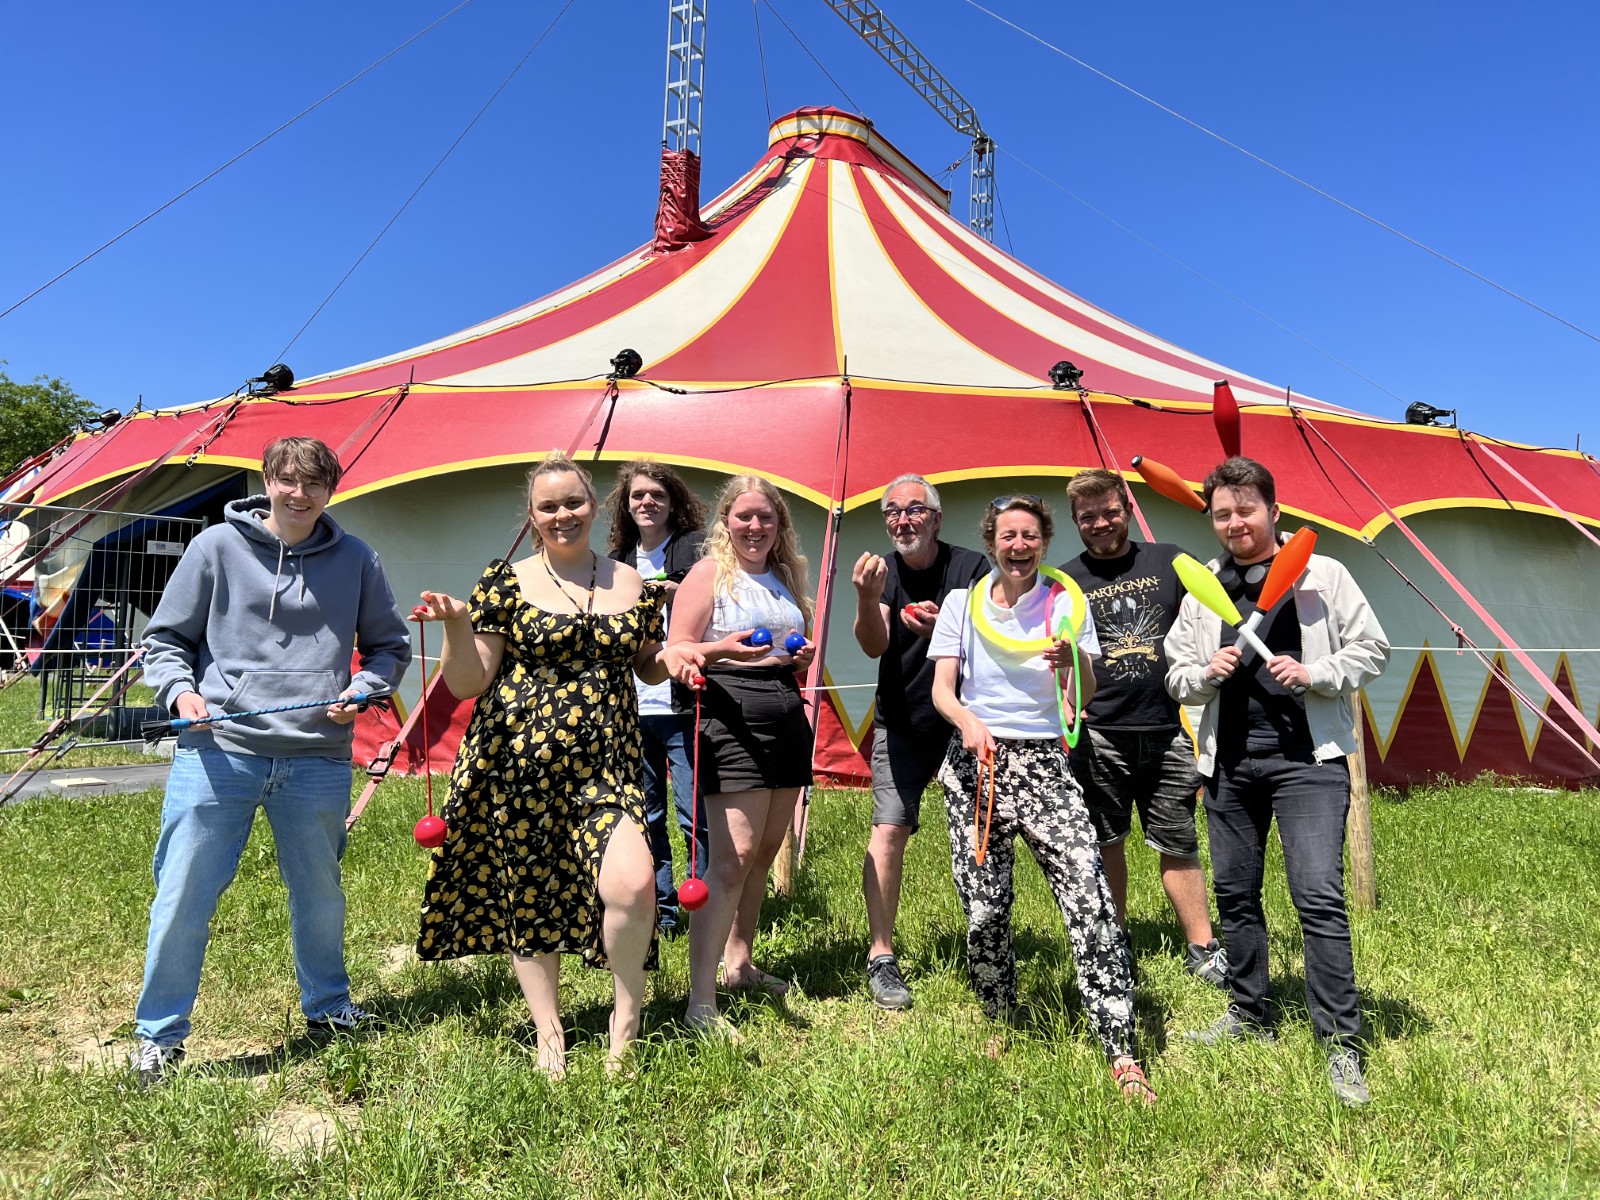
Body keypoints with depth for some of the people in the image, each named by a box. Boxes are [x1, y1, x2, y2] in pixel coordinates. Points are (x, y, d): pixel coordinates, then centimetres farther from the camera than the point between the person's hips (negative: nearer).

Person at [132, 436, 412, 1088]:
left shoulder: (355, 559, 5)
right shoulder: (218, 546, 1)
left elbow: (390, 646, 15)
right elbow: (165, 638, 8)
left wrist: (362, 690, -4)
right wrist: (179, 690, -10)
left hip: (318, 760, 2)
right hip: (218, 751, -1)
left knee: (320, 894, 16)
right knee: (183, 896, 4)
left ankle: (327, 1007, 38)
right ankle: (159, 1032, 26)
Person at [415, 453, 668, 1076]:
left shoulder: (632, 583, 9)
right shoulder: (507, 581, 0)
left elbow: (645, 665, 21)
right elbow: (468, 684, 0)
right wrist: (456, 626, -16)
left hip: (608, 763, 1)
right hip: (521, 765, -1)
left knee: (631, 882, -16)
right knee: (529, 895, 8)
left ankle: (626, 1018, 10)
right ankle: (549, 1033, 30)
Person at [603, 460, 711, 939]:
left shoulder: (696, 548, -2)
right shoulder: (616, 562, 16)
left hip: (682, 707, -5)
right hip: (630, 708, 6)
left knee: (695, 816, -4)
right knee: (644, 816, 12)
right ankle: (661, 912, 24)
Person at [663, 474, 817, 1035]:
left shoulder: (787, 576, 19)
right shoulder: (708, 573, -1)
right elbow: (676, 652, -7)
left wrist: (803, 658, 7)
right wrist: (720, 650, -25)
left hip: (788, 720, 7)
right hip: (732, 720, -7)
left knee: (765, 852, 12)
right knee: (733, 856, -13)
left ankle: (738, 964, 28)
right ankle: (701, 1002, -7)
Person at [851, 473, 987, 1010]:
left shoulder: (970, 567, -6)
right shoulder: (883, 572, -3)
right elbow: (874, 646, -17)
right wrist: (867, 599, -37)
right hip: (901, 725, 0)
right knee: (888, 829, -10)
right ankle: (881, 957, 0)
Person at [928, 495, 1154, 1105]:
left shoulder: (1066, 603, 4)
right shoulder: (961, 604, 6)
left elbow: (1085, 697, -3)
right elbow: (941, 691, -2)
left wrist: (1071, 660, -25)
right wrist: (969, 723, -23)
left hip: (1044, 763, -1)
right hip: (975, 762, 1)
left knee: (1090, 898, -13)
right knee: (984, 908, 3)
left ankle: (1121, 1055, -5)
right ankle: (1001, 1023, 28)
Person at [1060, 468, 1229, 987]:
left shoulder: (1168, 562, 8)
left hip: (1167, 731, 1)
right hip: (1099, 735, -1)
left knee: (1179, 845, 8)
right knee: (1105, 845, 9)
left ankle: (1202, 949, 22)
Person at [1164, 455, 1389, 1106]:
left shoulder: (1323, 575, 0)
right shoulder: (1203, 589, 9)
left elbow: (1370, 649, 2)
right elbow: (1177, 676, 13)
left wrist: (1312, 673, -14)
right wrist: (1205, 672, -9)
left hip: (1307, 758, -4)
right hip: (1230, 761, 4)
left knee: (1319, 896, -11)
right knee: (1234, 892, 12)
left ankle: (1341, 1042, 2)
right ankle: (1250, 1014, 29)